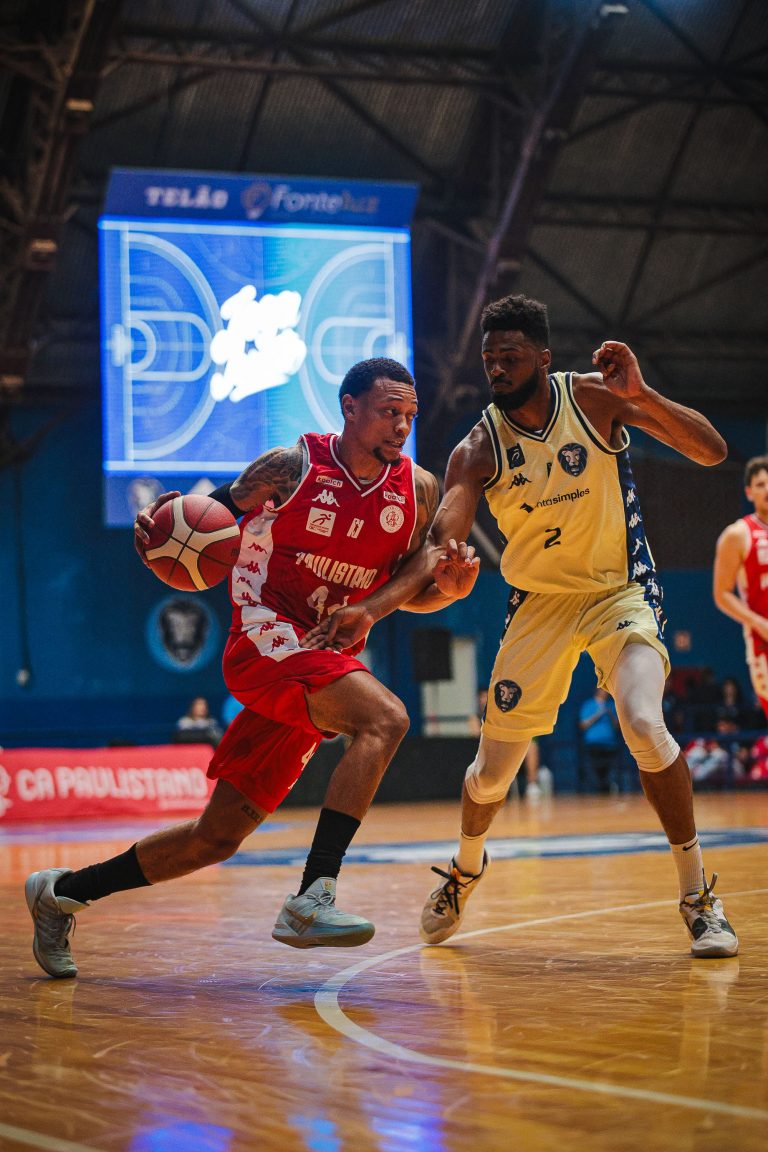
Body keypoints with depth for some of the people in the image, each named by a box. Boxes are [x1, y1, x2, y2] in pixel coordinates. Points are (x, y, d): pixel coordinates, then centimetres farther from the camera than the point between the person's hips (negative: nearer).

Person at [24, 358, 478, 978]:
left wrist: (451, 586, -8)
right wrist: (160, 520, -18)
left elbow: (408, 593, 14)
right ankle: (313, 898, -38)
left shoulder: (418, 490, 6)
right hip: (267, 636, -6)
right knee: (384, 716, -32)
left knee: (217, 838, 7)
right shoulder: (293, 466, -7)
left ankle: (62, 892, 23)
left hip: (330, 658, 6)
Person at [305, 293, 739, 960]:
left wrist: (641, 395, -32)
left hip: (621, 591, -2)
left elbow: (712, 451, -16)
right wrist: (371, 610, -35)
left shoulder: (594, 397, -13)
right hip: (540, 600, 2)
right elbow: (439, 548, -19)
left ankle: (699, 896, -12)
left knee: (645, 726, -28)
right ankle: (466, 868, 39)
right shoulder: (478, 449, -12)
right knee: (494, 766, 4)